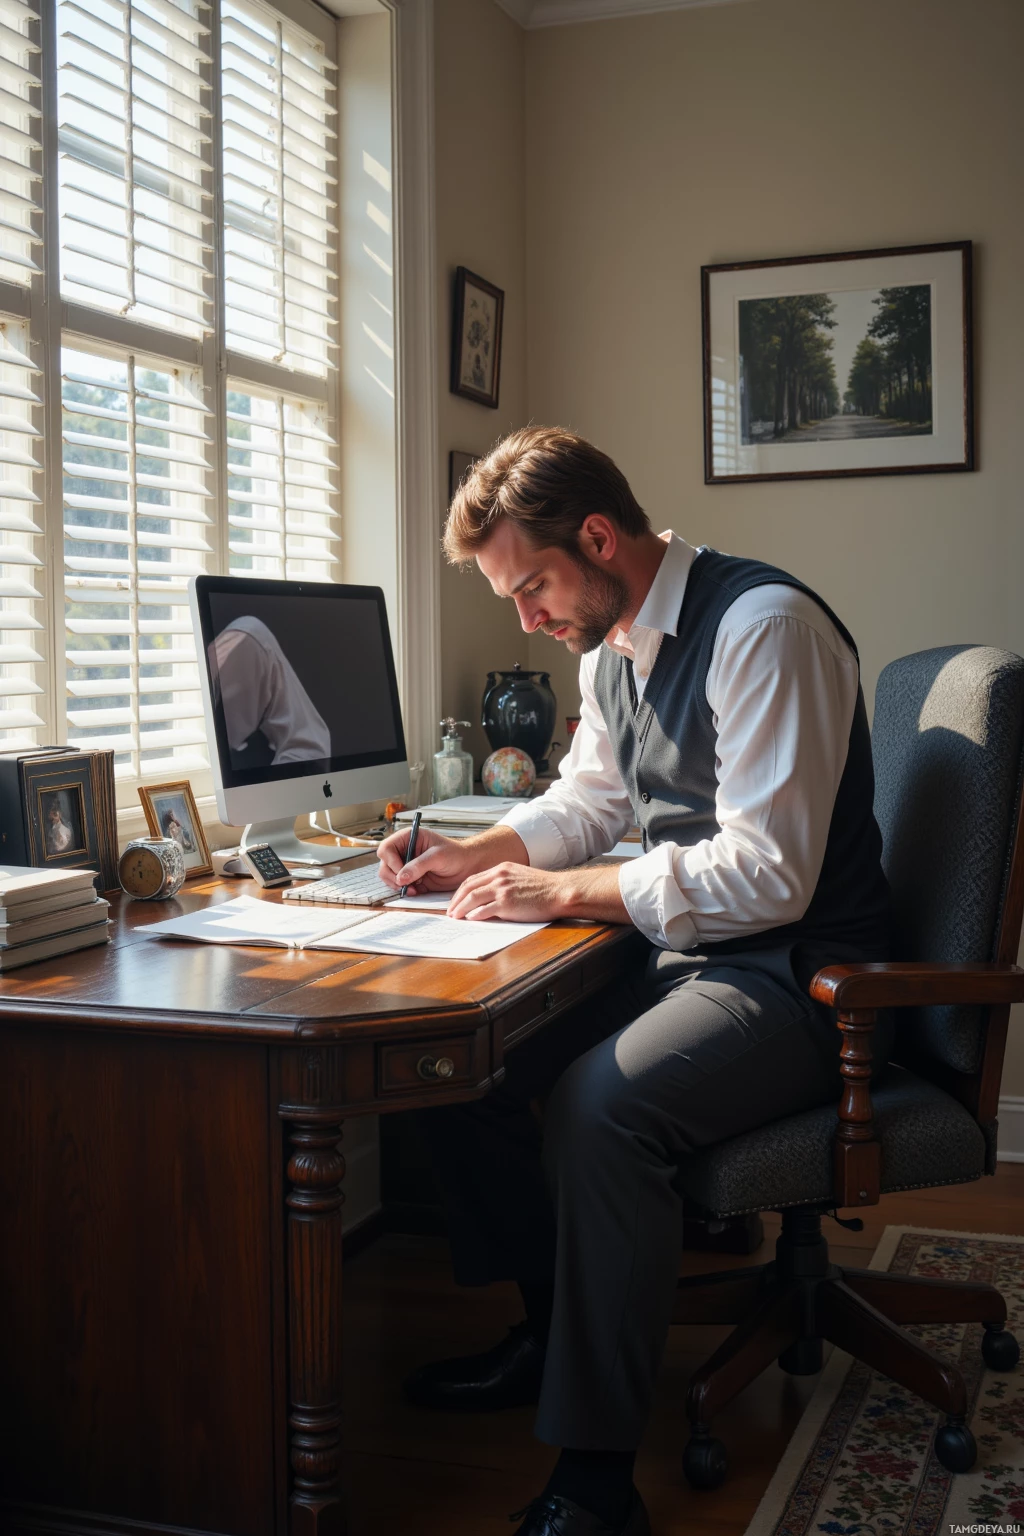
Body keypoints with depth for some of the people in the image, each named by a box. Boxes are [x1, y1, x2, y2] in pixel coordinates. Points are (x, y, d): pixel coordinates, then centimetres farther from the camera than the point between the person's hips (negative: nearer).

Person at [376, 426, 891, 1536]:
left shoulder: (764, 627, -20)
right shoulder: (611, 646, 9)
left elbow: (767, 873, -25)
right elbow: (586, 802, 24)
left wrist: (561, 890, -20)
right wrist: (470, 856, 6)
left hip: (795, 976, -9)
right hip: (678, 948, 9)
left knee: (601, 1103, -32)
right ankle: (552, 1332, 17)